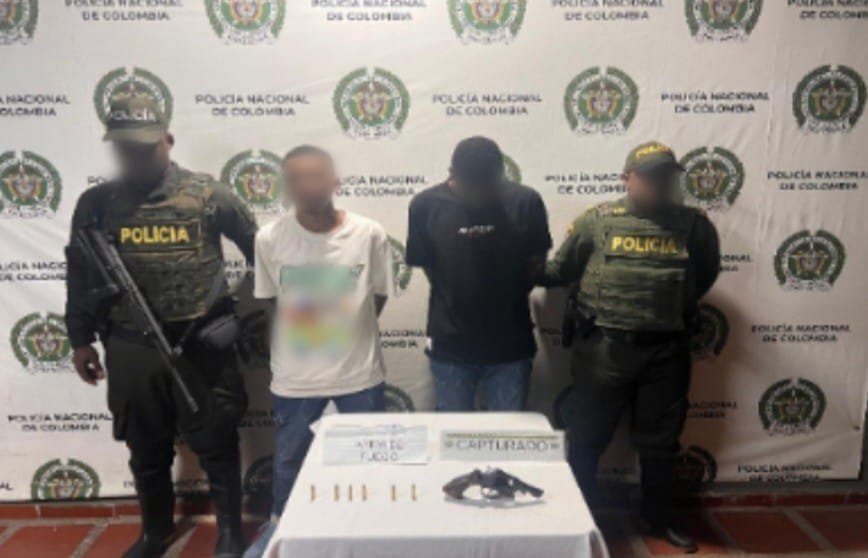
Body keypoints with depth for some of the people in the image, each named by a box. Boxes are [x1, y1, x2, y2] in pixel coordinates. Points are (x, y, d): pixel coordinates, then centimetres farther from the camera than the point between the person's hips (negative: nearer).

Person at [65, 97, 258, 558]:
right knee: (147, 452, 17)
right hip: (131, 350, 3)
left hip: (203, 345, -2)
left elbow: (257, 248, 4)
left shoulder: (207, 194, -4)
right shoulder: (95, 204, 3)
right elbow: (79, 275, 10)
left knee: (216, 446, 8)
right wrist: (81, 339, 10)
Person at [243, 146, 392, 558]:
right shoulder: (270, 238, -11)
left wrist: (344, 332, 1)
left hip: (360, 372, 0)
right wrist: (304, 335, 2)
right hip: (294, 375, 1)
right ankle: (279, 524, 47)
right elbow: (267, 303, 2)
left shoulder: (369, 234, -13)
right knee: (288, 459, 20)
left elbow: (378, 299, 0)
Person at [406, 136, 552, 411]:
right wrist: (457, 300, 0)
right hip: (450, 346, 0)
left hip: (510, 345, 0)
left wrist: (506, 300, 3)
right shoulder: (426, 204, -10)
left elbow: (535, 263, 3)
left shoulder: (526, 201, -9)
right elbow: (426, 266, 1)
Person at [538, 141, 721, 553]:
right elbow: (559, 271, 2)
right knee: (588, 437, 11)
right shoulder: (597, 220, -4)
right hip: (603, 348, -2)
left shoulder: (694, 224, 1)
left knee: (660, 441, 16)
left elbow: (706, 273, 16)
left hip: (667, 351, 2)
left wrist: (676, 306, 14)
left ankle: (658, 520, 38)